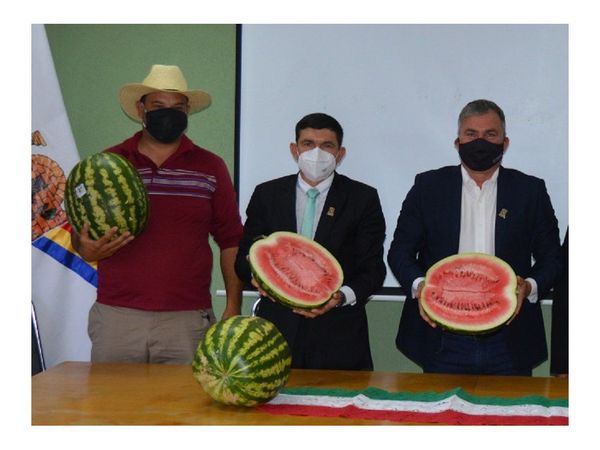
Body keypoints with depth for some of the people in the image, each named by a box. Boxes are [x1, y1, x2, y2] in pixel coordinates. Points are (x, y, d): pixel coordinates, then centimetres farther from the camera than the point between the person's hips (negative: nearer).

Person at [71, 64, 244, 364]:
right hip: (115, 315, 1)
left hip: (188, 320, 0)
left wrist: (233, 308, 1)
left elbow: (230, 241, 8)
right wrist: (86, 249, -11)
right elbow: (80, 234, 13)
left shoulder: (210, 168, 7)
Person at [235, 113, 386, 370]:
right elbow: (244, 257, 12)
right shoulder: (266, 195, 10)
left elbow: (372, 268, 2)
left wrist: (343, 296, -17)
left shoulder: (363, 198, 5)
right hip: (277, 329, 1)